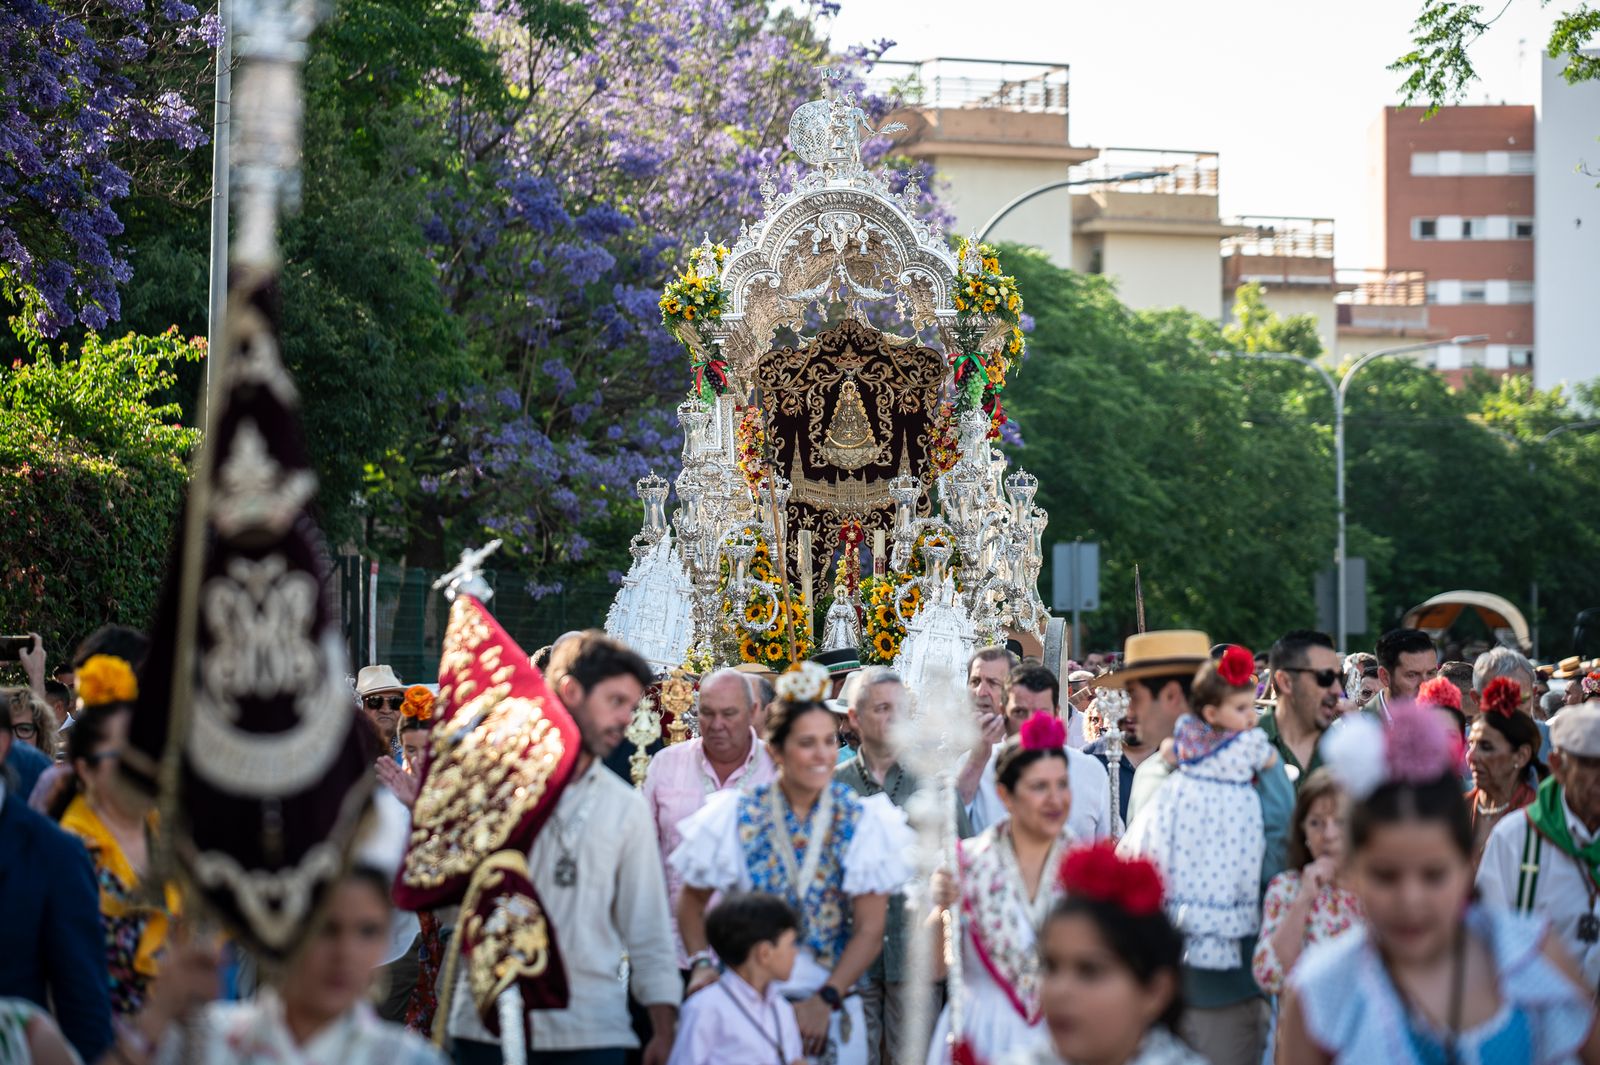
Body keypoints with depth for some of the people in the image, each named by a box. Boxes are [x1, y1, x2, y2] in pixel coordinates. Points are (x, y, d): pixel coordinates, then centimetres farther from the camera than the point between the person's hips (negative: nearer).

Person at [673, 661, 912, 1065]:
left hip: (831, 1009, 0)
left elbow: (870, 930, -5)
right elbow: (693, 899, 9)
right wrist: (702, 963, -5)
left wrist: (825, 1000, -12)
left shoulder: (860, 821, -3)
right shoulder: (738, 817, -2)